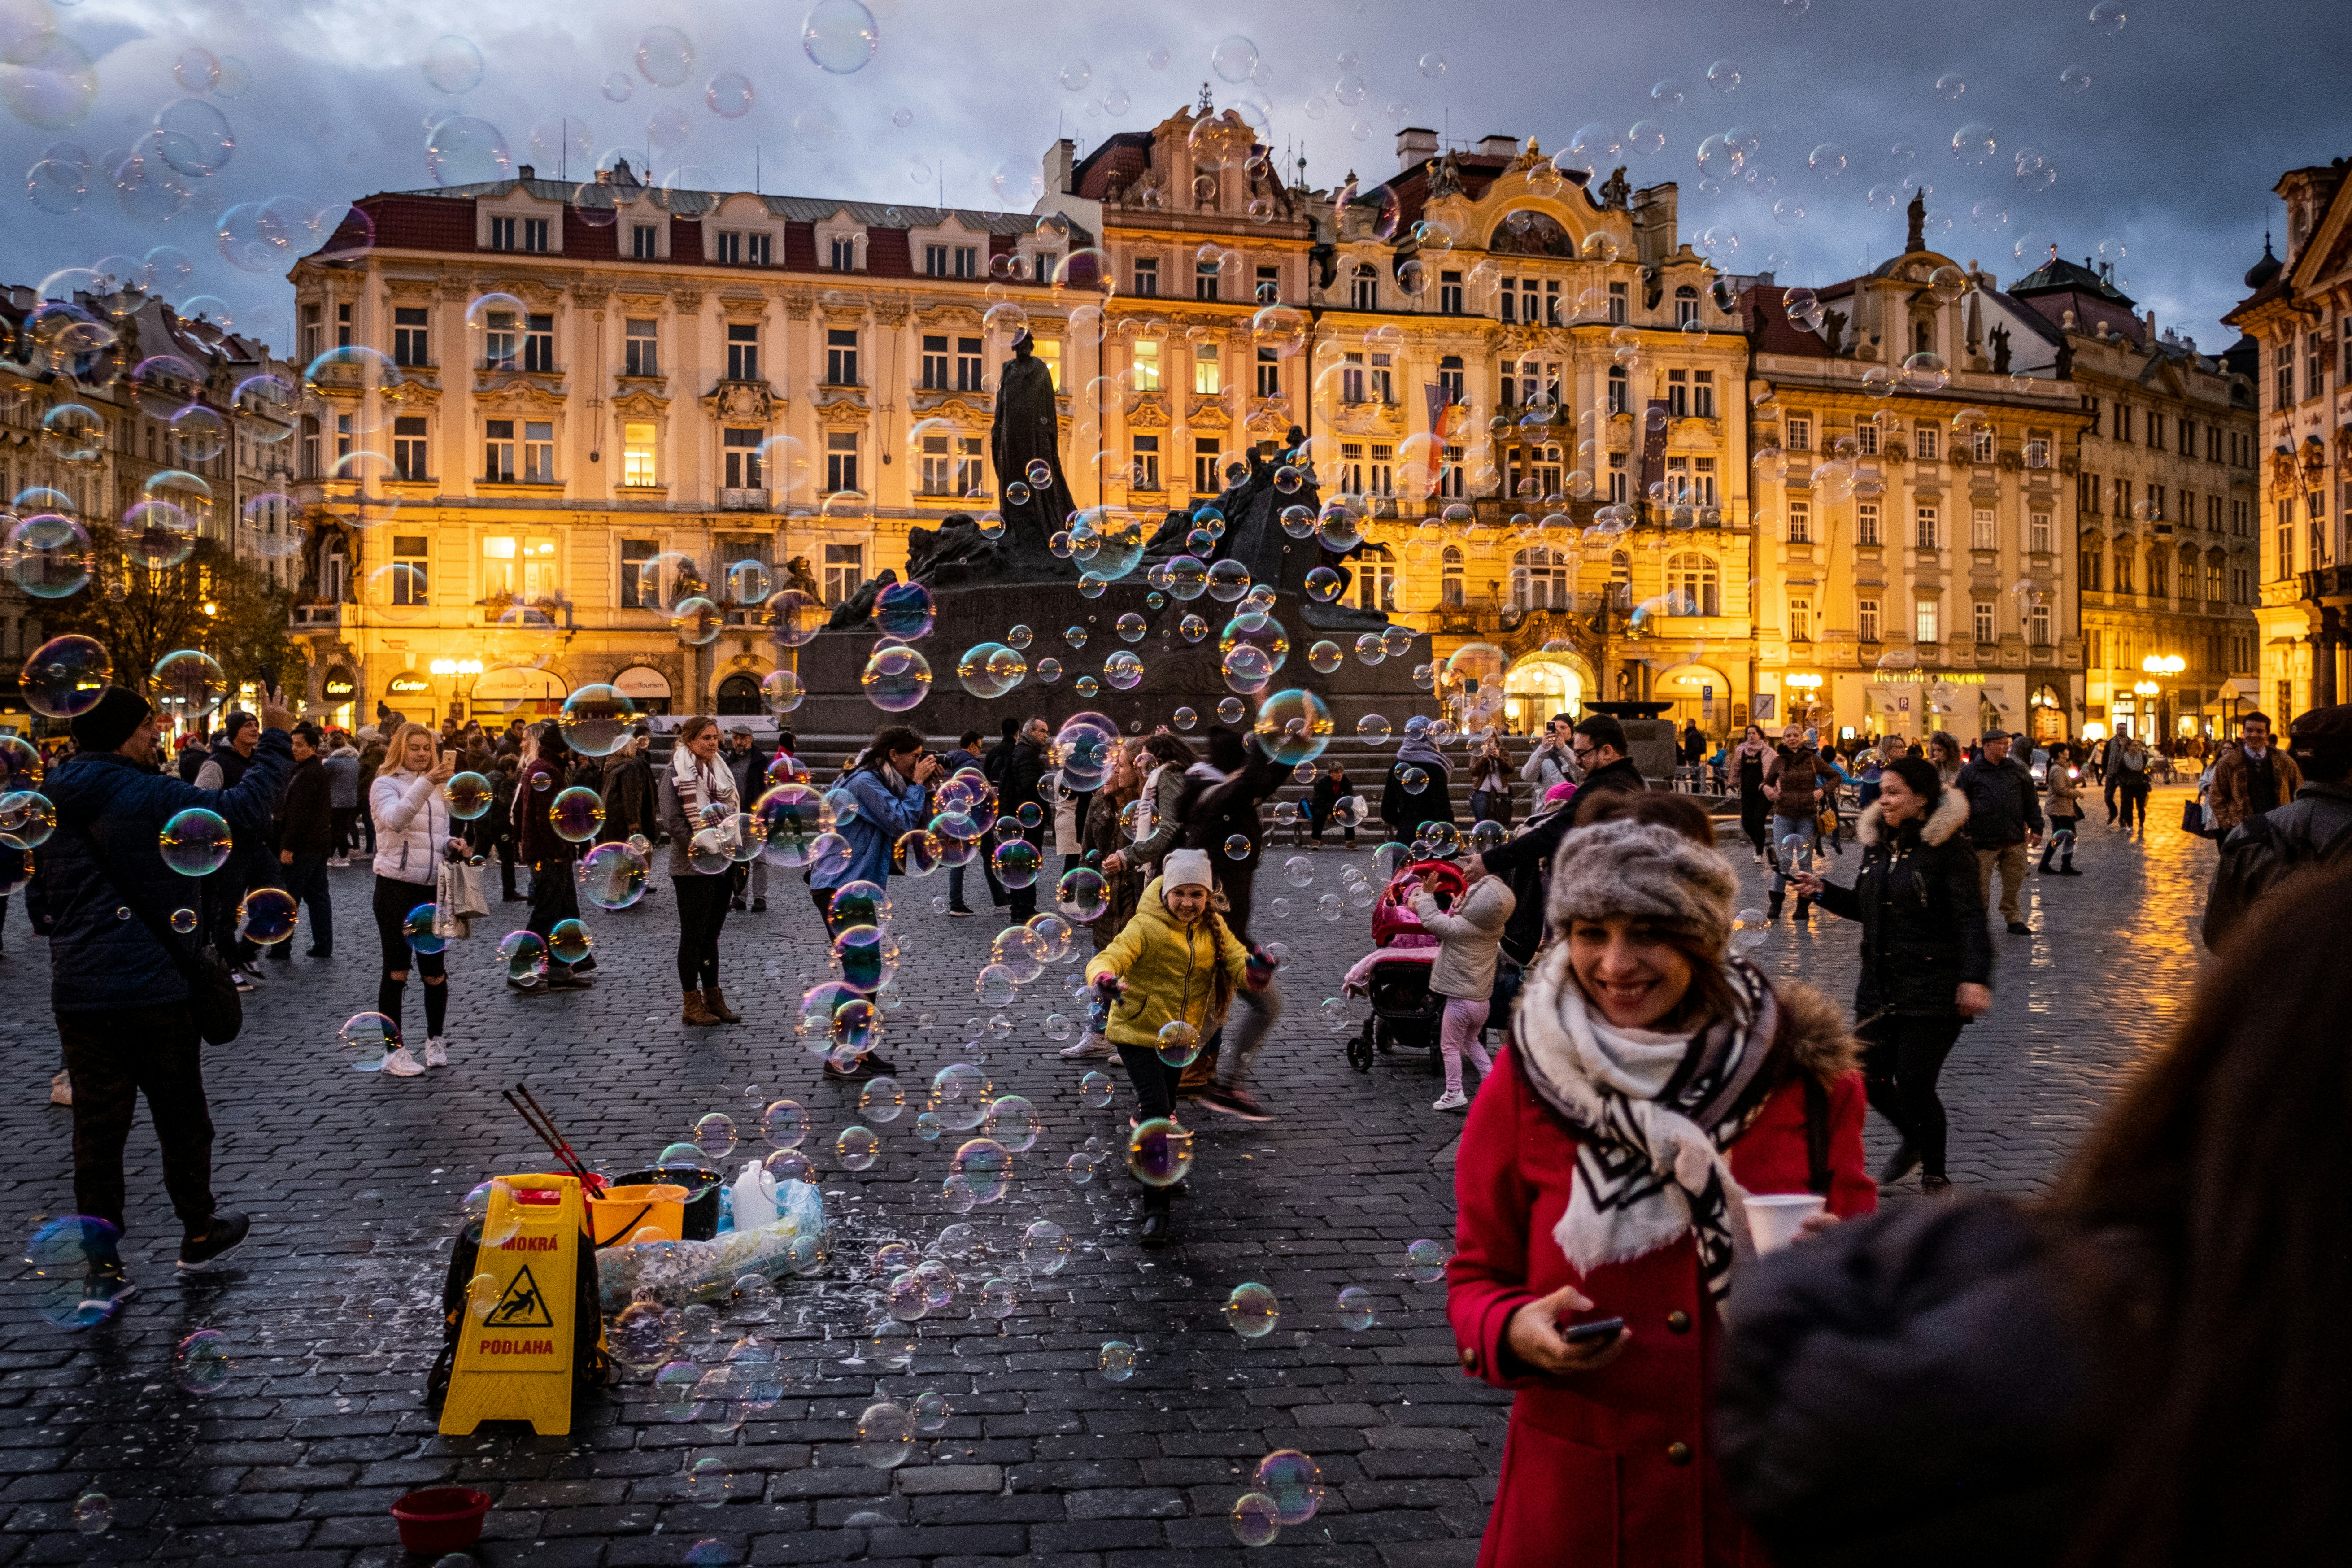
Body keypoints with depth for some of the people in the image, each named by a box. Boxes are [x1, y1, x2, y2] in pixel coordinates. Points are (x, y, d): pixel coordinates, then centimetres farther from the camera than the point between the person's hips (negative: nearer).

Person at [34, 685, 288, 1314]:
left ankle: (100, 1269, 11)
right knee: (181, 1116, 12)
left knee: (98, 1128, 9)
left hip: (78, 992, 6)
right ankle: (200, 1233, 28)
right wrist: (274, 740, -11)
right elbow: (244, 812, -20)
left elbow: (40, 903, 17)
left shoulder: (49, 802, 8)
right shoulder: (147, 795, -15)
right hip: (153, 985, -6)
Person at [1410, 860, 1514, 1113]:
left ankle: (1454, 1094, 5)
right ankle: (1490, 1078, 22)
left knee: (1450, 1046, 6)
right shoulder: (1495, 929, -2)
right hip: (1483, 1000, 7)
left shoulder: (1459, 927, -21)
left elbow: (1432, 921, -13)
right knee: (1471, 1040, 28)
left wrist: (1427, 894, -2)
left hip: (1460, 1000, -7)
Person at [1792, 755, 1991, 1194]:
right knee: (1871, 1078, 6)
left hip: (1933, 991, -6)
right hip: (1878, 988, 7)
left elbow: (1972, 919, -16)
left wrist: (1976, 978, -27)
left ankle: (1934, 1172, 18)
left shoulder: (1949, 850, -10)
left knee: (1913, 1083, -6)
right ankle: (1913, 1140, 38)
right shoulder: (1877, 845, 10)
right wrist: (1825, 892, 4)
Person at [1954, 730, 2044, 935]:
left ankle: (2014, 919, 24)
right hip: (1983, 841, -3)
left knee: (2014, 883, 11)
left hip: (2015, 840, 3)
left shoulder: (2018, 771, 11)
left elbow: (2032, 802, 15)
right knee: (1981, 887, -1)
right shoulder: (1970, 773, 2)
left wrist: (2036, 828, 10)